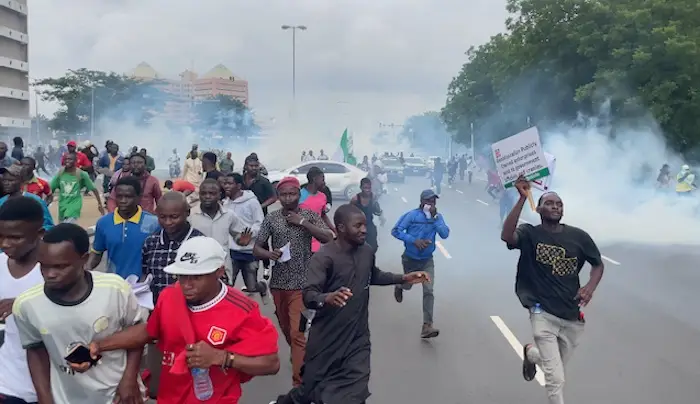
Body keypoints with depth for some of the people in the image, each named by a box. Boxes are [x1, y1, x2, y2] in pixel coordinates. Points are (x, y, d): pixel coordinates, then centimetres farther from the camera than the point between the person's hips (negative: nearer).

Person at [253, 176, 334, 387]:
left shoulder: (309, 215, -3)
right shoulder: (271, 218, 1)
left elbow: (328, 238, -14)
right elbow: (256, 249, 1)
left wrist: (302, 222, -18)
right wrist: (269, 254, -21)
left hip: (301, 283, -3)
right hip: (278, 283, 3)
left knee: (297, 332, -10)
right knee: (285, 328, 19)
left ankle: (299, 383, -4)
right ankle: (297, 354, 48)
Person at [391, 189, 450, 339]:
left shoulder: (438, 216, -7)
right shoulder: (412, 215, -17)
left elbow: (445, 234, -19)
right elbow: (395, 231, -19)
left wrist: (435, 217, -25)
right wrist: (414, 240, -28)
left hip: (427, 260, 2)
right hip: (410, 258, -1)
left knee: (428, 291, -11)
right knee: (408, 285, 20)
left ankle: (427, 326, -10)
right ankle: (399, 286, 59)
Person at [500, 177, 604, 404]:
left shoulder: (578, 236, -1)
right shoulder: (529, 234, -9)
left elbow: (598, 264, 12)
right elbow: (506, 236, -31)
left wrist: (590, 287, -8)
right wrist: (523, 199, -35)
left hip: (573, 315, 4)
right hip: (543, 314, -4)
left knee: (557, 368, 25)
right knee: (556, 379, -8)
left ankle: (530, 354, 58)